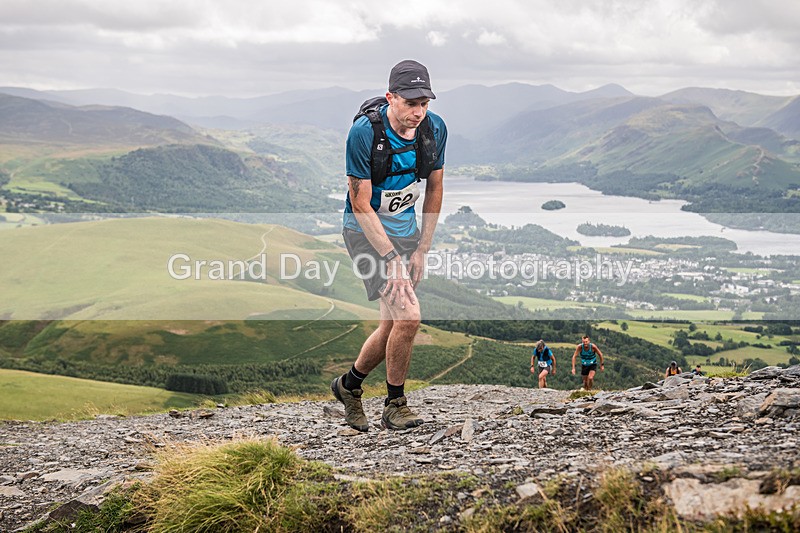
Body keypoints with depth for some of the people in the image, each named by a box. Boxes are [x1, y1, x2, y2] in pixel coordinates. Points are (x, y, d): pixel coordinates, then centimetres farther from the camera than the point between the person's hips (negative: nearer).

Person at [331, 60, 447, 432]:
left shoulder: (434, 129, -8)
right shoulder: (364, 133, -23)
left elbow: (434, 189, 5)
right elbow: (361, 204, -20)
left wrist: (421, 250, 2)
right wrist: (392, 260, -23)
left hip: (405, 230, 6)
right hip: (367, 231, -6)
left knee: (393, 325, 10)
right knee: (408, 315, -19)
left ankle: (349, 384, 35)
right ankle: (395, 406, 0)